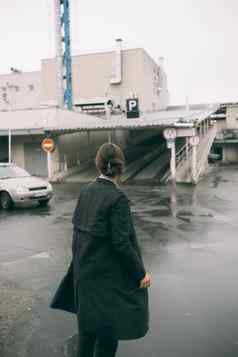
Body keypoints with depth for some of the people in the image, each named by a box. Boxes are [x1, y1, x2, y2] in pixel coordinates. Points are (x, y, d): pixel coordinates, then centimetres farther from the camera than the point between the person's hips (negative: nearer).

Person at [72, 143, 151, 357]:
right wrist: (140, 273, -12)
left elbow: (77, 228, 5)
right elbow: (121, 243, -23)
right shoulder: (118, 198, -23)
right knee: (110, 325, 13)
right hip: (109, 275, -7)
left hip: (85, 270, 7)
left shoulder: (85, 191, -3)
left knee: (88, 320, 25)